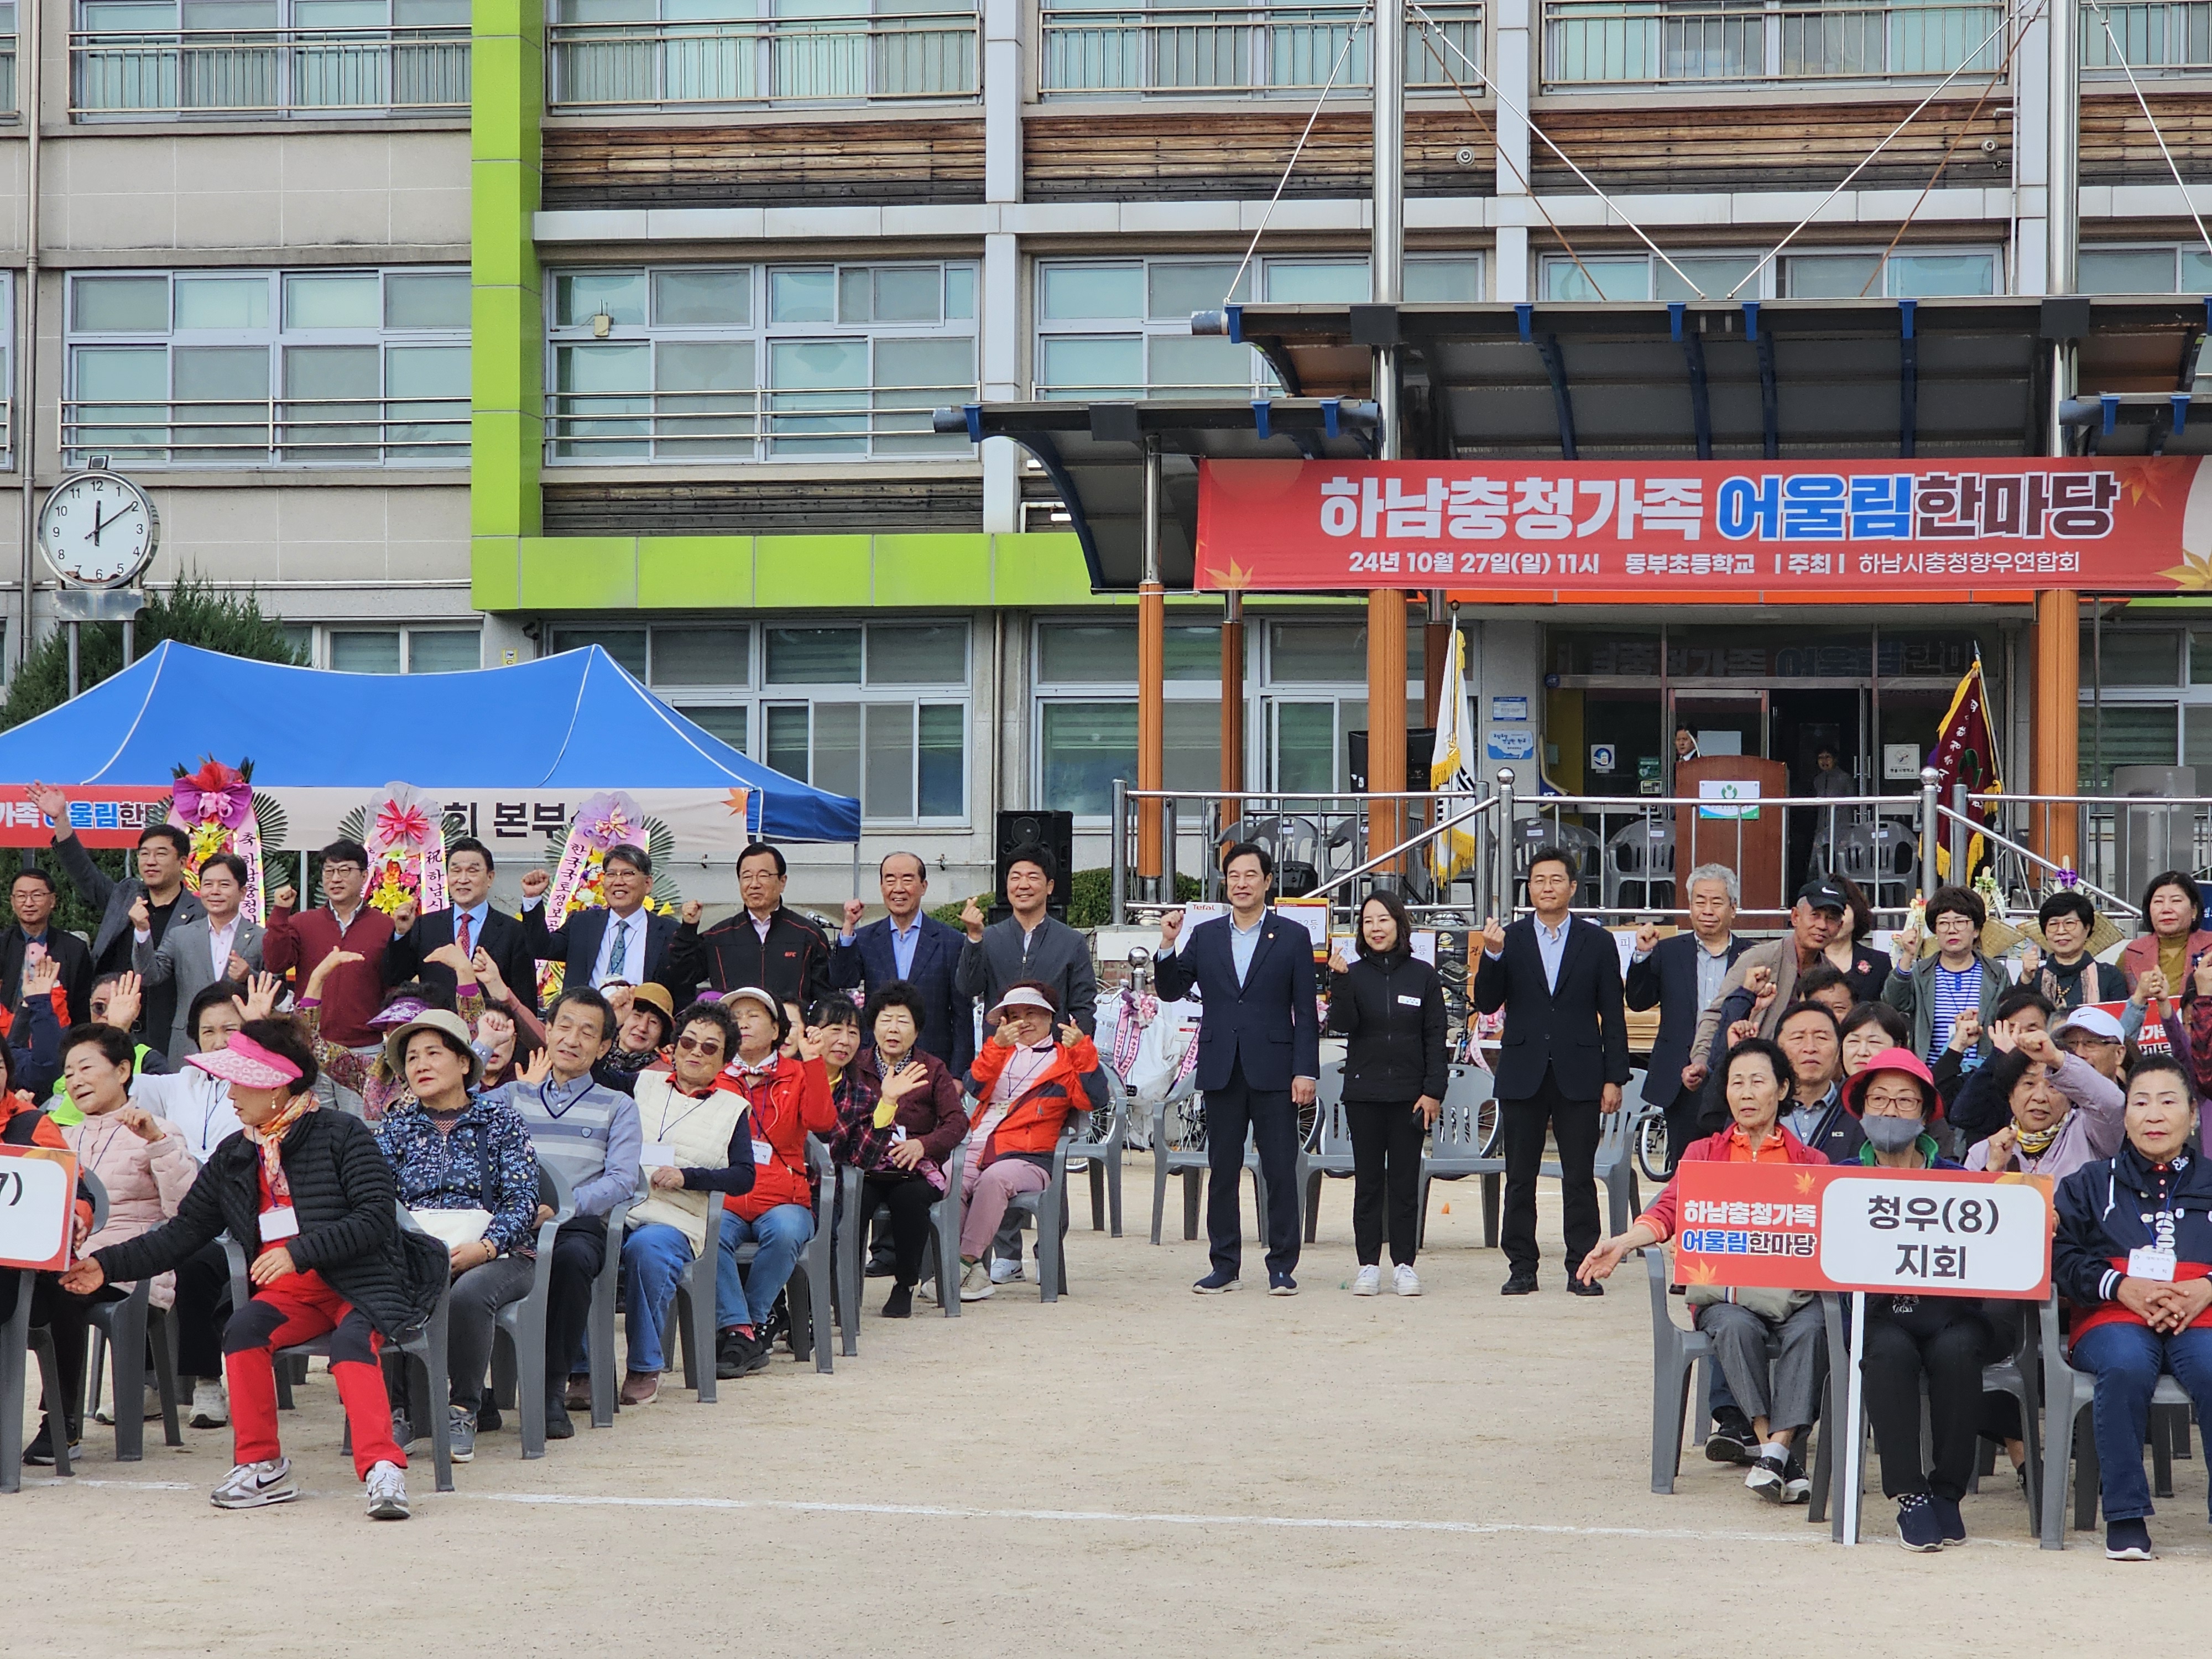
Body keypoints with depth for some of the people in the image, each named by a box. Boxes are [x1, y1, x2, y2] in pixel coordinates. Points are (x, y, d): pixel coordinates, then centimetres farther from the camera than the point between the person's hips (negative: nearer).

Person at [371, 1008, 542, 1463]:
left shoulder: (499, 1119, 9)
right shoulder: (398, 1125, 17)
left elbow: (522, 1200, 0)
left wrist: (484, 1248, -18)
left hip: (496, 1256, -2)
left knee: (468, 1293, -36)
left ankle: (463, 1411, -19)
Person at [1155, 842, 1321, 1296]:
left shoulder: (1293, 938, 4)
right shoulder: (1204, 936, 11)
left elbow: (1305, 1012, 1)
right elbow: (1171, 991, 9)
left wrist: (1306, 1070, -7)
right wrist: (1167, 947, -7)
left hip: (1273, 1072, -3)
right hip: (1221, 1071, 3)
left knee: (1281, 1171, -1)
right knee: (1222, 1172, 6)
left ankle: (1281, 1267, 5)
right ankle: (1224, 1266, 13)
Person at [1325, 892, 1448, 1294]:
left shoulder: (1423, 976, 3)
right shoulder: (1354, 974, 3)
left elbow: (1436, 1039, 3)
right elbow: (1342, 1026, -10)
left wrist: (1434, 1091, -3)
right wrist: (1340, 981, -21)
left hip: (1409, 1093, 0)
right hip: (1364, 1093, 0)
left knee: (1405, 1181, 2)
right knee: (1367, 1181, 3)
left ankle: (1404, 1264, 8)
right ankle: (1368, 1265, 6)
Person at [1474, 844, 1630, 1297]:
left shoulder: (1597, 942, 6)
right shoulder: (1508, 940, 7)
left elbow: (1612, 1015, 5)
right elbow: (1487, 1004, 0)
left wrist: (1614, 1077, -1)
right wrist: (1492, 956, -16)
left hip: (1578, 1076, -1)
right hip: (1523, 1076, 1)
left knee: (1579, 1178, -1)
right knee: (1520, 1178, 4)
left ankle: (1583, 1269, 4)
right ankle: (1522, 1267, 10)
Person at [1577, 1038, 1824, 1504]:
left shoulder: (1808, 1160, 21)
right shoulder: (1704, 1153, 23)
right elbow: (1670, 1211, 7)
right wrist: (1623, 1242, -13)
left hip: (1791, 1289, 0)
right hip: (1723, 1292, 0)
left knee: (1809, 1329, -34)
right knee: (1736, 1326, -35)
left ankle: (1776, 1449, -42)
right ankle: (1767, 1443, -36)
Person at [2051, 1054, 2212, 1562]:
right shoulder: (2092, 1183, 21)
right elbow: (2058, 1255, 6)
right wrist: (2121, 1287, -8)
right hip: (2114, 1320, 0)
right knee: (2126, 1367, -35)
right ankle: (2125, 1516, -26)